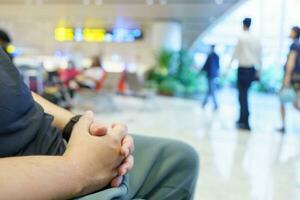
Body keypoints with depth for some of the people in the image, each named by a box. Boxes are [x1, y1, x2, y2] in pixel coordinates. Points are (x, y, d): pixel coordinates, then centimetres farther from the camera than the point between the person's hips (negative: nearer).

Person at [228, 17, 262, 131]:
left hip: (243, 68, -5)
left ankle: (245, 123, -4)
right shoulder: (256, 40, 7)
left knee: (243, 95, -2)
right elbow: (259, 57, 9)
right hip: (252, 69, 5)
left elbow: (235, 54, -6)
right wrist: (259, 71, 16)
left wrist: (229, 65, 3)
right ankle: (242, 119, 24)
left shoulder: (241, 38, -7)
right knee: (244, 94, 17)